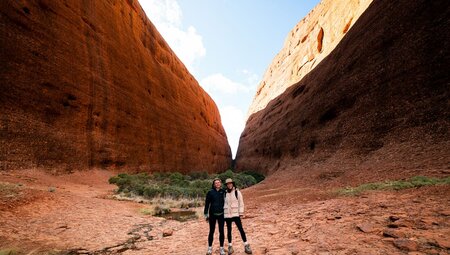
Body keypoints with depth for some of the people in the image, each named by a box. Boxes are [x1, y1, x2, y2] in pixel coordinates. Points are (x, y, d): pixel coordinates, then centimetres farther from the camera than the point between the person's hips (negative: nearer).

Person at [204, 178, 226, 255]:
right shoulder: (210, 192, -6)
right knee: (211, 231, 9)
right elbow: (207, 203, -2)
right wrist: (206, 214, -2)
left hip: (221, 214, 1)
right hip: (212, 214, -1)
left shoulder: (223, 191, 0)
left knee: (221, 231, 7)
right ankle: (210, 248, 25)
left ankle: (221, 248, 21)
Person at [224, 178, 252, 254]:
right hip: (227, 214, 2)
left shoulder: (237, 192, -4)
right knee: (229, 230, 10)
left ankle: (246, 246, 8)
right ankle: (230, 246, 23)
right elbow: (223, 203, 10)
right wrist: (222, 213, 10)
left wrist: (241, 213, -7)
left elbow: (241, 203, -3)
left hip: (236, 214, -2)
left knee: (241, 229, -2)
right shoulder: (225, 193, 2)